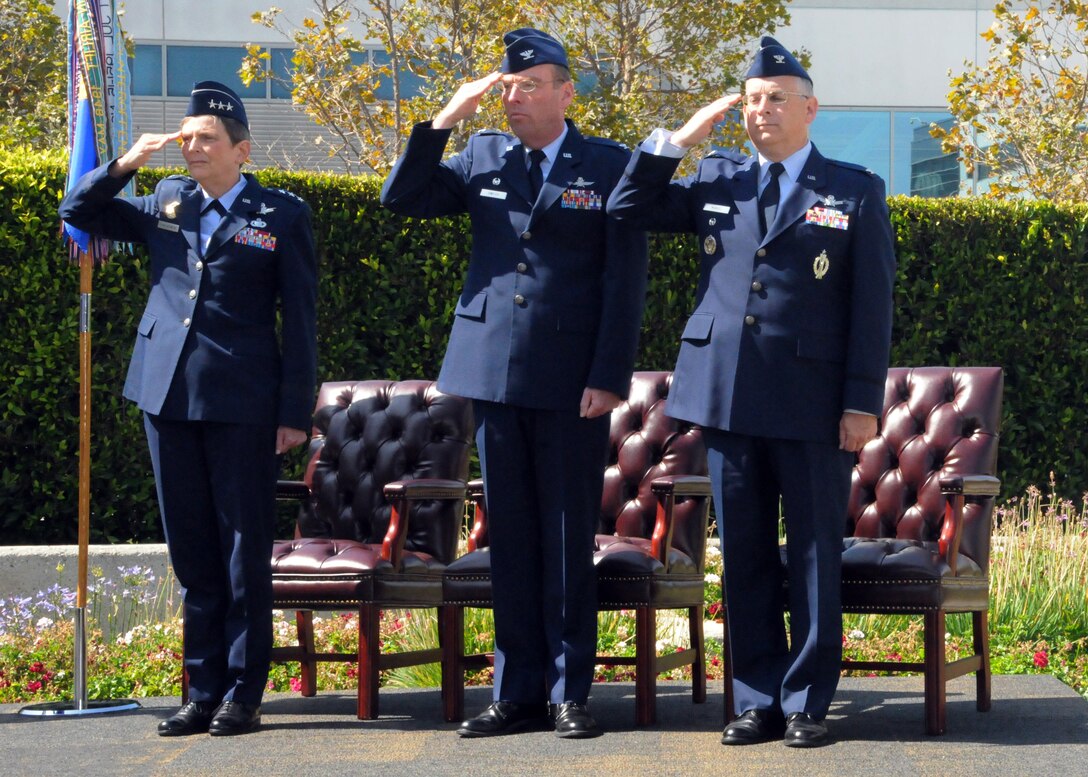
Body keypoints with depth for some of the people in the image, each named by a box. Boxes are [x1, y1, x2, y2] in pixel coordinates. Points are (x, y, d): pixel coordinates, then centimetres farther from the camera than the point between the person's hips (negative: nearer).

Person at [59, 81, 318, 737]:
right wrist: (124, 165, 2)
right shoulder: (165, 203, 13)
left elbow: (300, 319, -1)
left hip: (242, 404, -4)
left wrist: (296, 412, -6)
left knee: (244, 553, 0)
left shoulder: (282, 216, 1)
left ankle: (244, 694, 6)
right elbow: (78, 213, 19)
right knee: (192, 554, 8)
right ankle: (204, 692, 13)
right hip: (169, 396, 4)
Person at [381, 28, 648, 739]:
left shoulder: (609, 166, 0)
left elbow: (625, 279, -3)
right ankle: (518, 693, 12)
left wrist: (609, 379, -11)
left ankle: (570, 693, 9)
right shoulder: (483, 157, 11)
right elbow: (402, 199, 6)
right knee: (510, 538, 7)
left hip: (572, 384, -3)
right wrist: (447, 118, -4)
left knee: (569, 539, 2)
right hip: (496, 372, 3)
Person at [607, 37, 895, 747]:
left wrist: (863, 401, -7)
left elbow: (873, 306, 0)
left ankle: (807, 702, 9)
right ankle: (758, 701, 12)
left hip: (815, 402, -3)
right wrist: (678, 140, 2)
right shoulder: (716, 180, 13)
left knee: (815, 554, 2)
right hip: (730, 396, 3)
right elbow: (629, 208, 13)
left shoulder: (855, 192, 3)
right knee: (745, 554, 6)